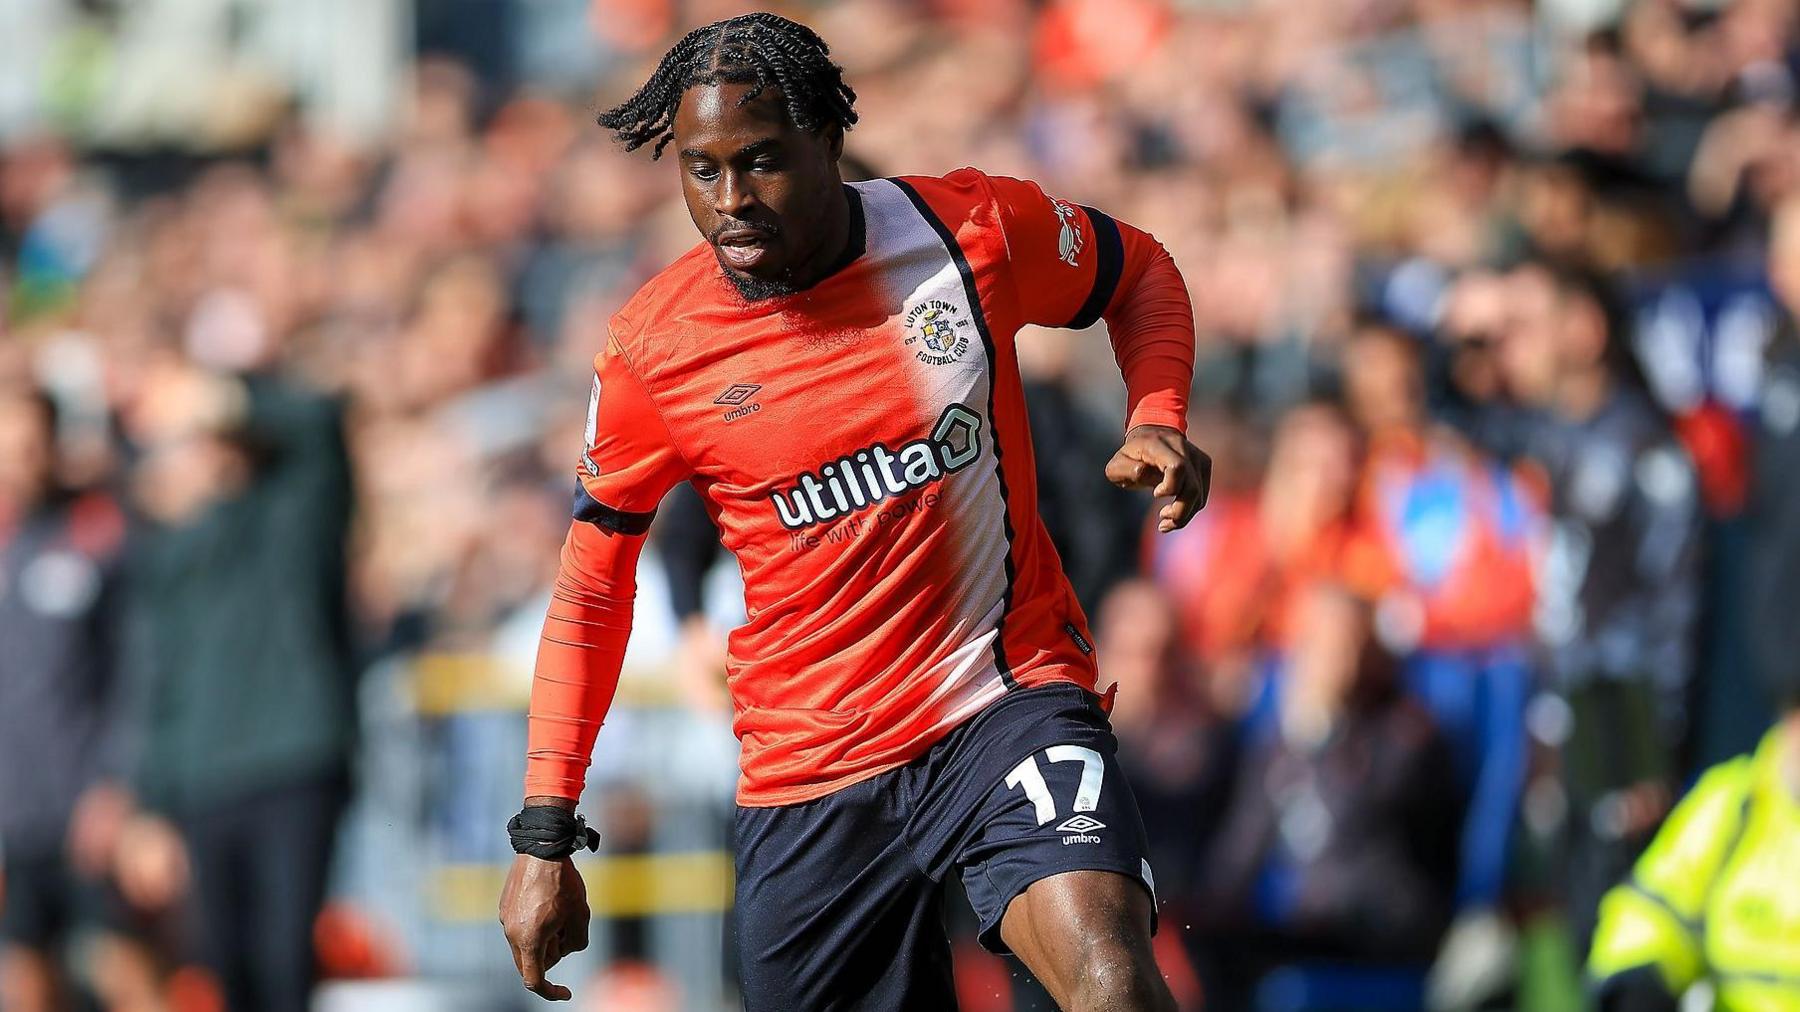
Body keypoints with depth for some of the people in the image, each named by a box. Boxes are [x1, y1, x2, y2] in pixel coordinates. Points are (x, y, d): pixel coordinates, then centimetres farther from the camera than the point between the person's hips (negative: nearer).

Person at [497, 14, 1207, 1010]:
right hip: (806, 771, 2)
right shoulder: (651, 350, -6)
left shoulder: (972, 229, -7)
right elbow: (589, 591, 4)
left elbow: (1142, 274, 15)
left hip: (1007, 695, -2)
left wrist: (1158, 423, -5)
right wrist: (545, 836, 1)